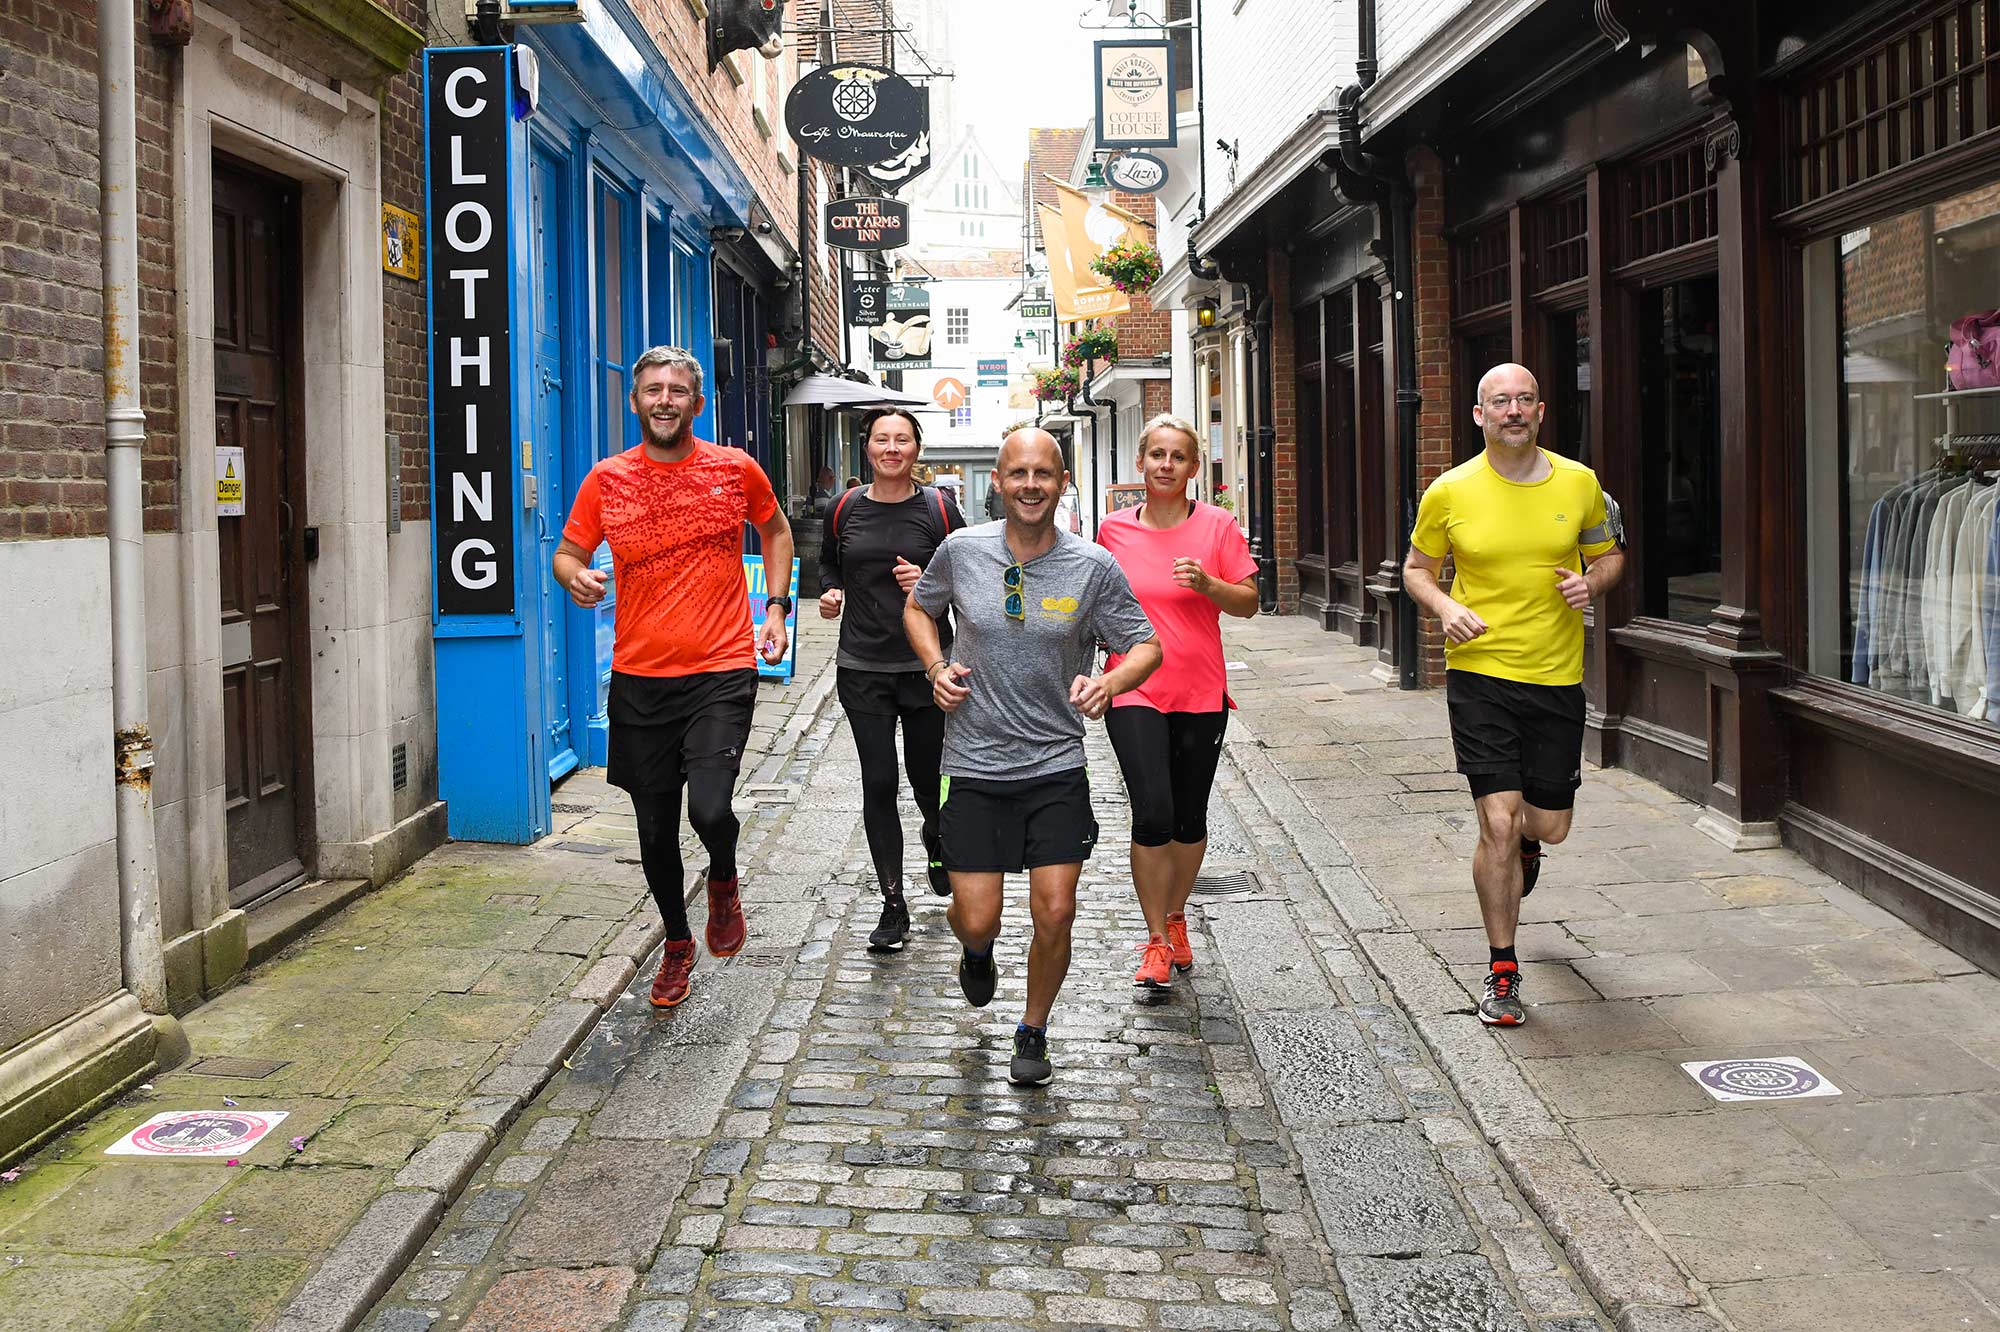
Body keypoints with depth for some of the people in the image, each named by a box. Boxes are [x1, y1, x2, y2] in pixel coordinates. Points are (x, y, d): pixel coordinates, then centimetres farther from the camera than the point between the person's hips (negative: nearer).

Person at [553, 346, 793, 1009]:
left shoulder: (736, 469, 1)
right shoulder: (606, 479, 1)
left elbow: (776, 531, 19)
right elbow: (567, 552, 10)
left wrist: (776, 606, 9)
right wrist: (575, 577, -14)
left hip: (721, 672, -2)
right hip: (639, 679, 2)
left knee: (709, 808, -21)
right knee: (655, 831, 11)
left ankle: (724, 883, 15)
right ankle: (677, 943, 36)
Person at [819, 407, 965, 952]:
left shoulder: (938, 508, -3)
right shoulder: (846, 509, 3)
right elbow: (829, 562, 21)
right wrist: (831, 593, 1)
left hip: (927, 666, -1)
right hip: (863, 669, 1)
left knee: (929, 781, 8)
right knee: (878, 784, -2)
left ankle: (936, 842, 45)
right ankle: (893, 905, 7)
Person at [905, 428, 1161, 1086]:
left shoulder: (1094, 567, -6)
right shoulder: (961, 551, -4)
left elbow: (1146, 646, 2)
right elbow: (918, 607, 16)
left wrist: (1108, 683, -19)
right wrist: (936, 667, -2)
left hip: (1057, 766, 0)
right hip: (975, 766, 0)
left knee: (1055, 913, -4)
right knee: (975, 919, 0)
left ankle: (1033, 1032, 22)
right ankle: (979, 949, 39)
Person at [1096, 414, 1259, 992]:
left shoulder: (1217, 526, -2)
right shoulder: (1114, 529, 2)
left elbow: (1249, 603, -1)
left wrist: (1208, 584, -19)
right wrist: (1091, 673, 7)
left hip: (1200, 693, 1)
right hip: (1134, 692, -1)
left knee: (1190, 817, 11)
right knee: (1153, 815, -13)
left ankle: (1175, 917, 35)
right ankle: (1156, 941, 0)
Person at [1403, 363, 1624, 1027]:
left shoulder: (1578, 484, 1)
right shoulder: (1450, 492, -4)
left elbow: (1609, 554, 15)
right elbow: (1416, 568, 9)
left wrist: (1592, 581, -8)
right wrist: (1444, 607, -12)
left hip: (1558, 676, 3)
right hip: (1480, 674, -3)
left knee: (1549, 824, 12)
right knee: (1497, 823, -10)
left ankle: (1523, 844, 53)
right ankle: (1502, 972, 6)